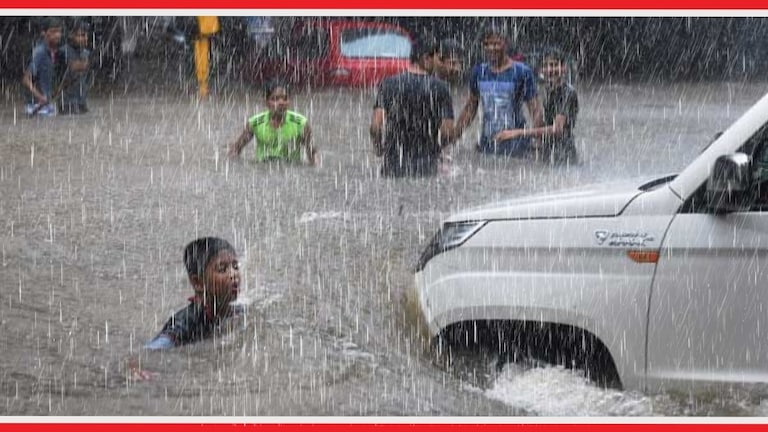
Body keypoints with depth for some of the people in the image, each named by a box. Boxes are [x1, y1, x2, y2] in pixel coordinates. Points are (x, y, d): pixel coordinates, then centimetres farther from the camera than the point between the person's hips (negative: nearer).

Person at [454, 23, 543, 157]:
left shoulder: (522, 72, -5)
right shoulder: (478, 72, 8)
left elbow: (534, 108, -6)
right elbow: (470, 107, 18)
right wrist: (455, 136, 13)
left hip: (515, 145, -4)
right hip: (487, 144, 4)